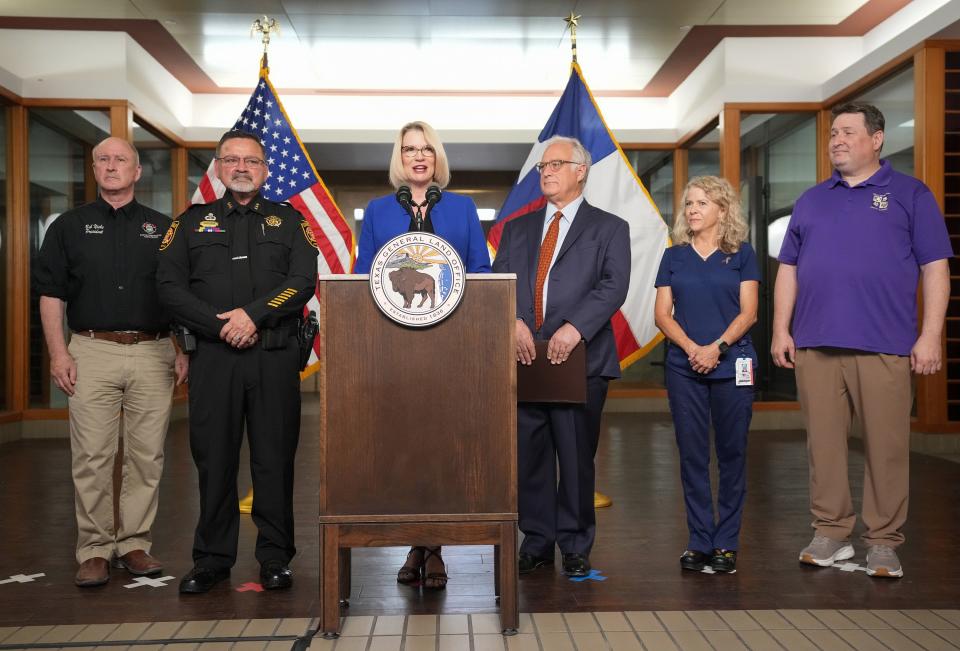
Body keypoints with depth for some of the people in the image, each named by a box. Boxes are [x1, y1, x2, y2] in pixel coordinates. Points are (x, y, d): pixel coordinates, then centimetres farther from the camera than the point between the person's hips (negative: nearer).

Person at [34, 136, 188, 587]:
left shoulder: (162, 228, 13)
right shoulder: (70, 226, 11)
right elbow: (51, 293, 6)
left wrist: (183, 350, 3)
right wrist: (58, 352, -4)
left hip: (152, 352, 1)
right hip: (91, 352, -1)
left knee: (147, 456, 3)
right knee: (92, 457, -2)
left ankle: (134, 543, 14)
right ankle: (94, 549, 8)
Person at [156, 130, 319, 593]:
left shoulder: (288, 221, 12)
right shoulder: (193, 222, 14)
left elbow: (303, 281, -2)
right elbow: (170, 287, 3)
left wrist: (253, 314, -15)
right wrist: (220, 325, -10)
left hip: (274, 357, -1)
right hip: (213, 357, 1)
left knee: (275, 459, 2)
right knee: (214, 458, 4)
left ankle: (275, 558, 13)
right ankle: (212, 558, 17)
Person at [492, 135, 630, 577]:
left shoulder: (609, 228, 8)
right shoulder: (518, 229, 19)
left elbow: (613, 286, -7)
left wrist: (574, 327, -21)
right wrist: (513, 322, -12)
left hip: (579, 358, -3)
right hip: (524, 357, 3)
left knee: (576, 457, 2)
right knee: (528, 455, 6)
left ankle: (576, 546, 16)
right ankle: (537, 541, 20)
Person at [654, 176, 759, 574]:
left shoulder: (741, 254, 5)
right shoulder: (674, 257, 10)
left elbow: (748, 312, -1)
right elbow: (662, 313, 4)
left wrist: (717, 347, -16)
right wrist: (691, 348, -12)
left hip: (732, 365, -1)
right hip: (683, 367, 2)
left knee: (731, 453, 2)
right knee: (692, 455, 3)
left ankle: (726, 543, 11)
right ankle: (699, 542, 12)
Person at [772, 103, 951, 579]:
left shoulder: (909, 194, 6)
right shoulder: (811, 200, 16)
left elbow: (934, 268, 2)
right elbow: (788, 269, 16)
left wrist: (931, 335, -6)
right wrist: (780, 330, 7)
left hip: (884, 347, -3)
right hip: (814, 345, 3)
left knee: (886, 446, 1)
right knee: (823, 442, 6)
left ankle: (883, 542, 12)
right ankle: (830, 532, 17)